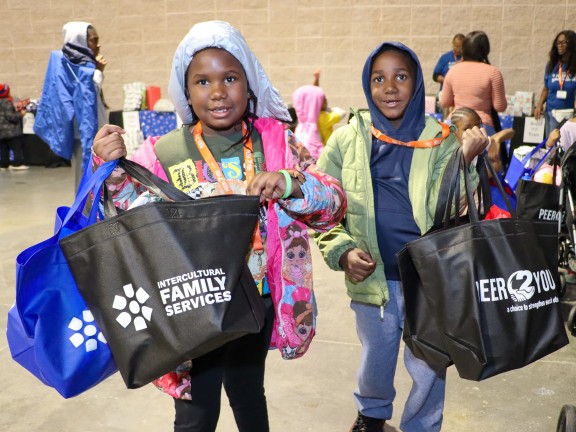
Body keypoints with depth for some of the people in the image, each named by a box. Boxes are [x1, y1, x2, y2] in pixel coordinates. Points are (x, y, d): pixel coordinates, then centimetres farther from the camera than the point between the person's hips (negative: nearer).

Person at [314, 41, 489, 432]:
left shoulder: (440, 139, -4)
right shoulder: (347, 140, -3)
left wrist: (465, 161, -23)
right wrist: (343, 251, -14)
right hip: (372, 278, 1)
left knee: (428, 367, 12)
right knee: (376, 361, 19)